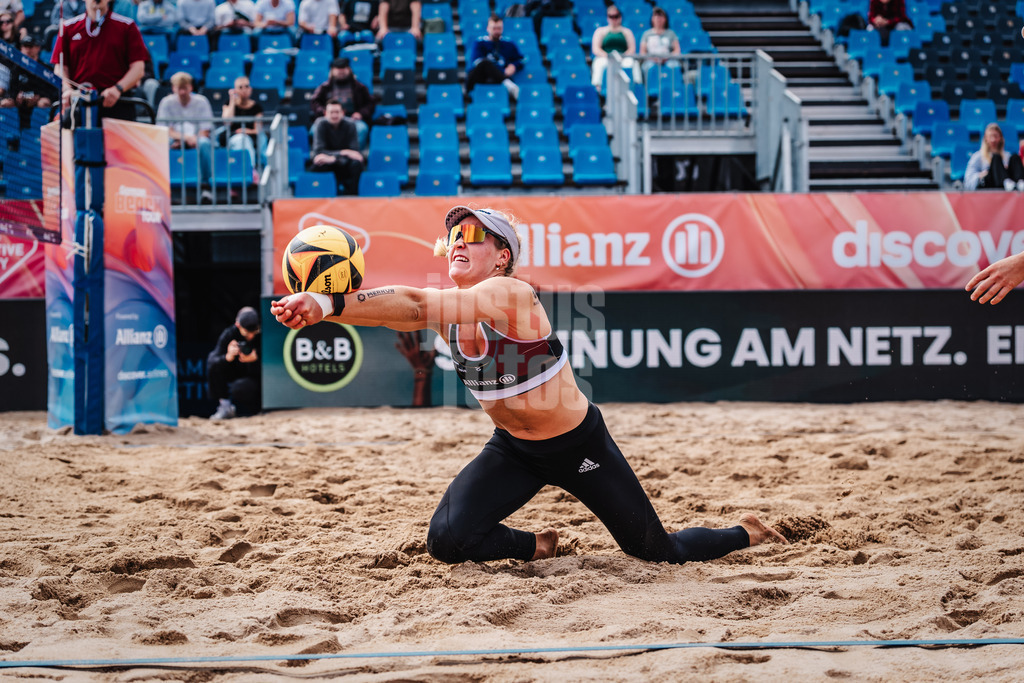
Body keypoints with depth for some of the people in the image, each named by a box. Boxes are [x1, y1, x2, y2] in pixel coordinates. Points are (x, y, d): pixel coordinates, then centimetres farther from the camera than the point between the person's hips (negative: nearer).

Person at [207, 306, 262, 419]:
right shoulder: (229, 334, -14)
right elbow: (213, 359, -24)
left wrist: (255, 360, -41)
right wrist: (228, 357, -44)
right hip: (235, 374, 4)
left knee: (239, 389, -34)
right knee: (214, 364, -20)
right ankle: (225, 406, -13)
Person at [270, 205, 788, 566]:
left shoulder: (512, 295, -29)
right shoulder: (444, 308, -9)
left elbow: (420, 304, -43)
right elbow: (406, 308, -32)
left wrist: (332, 303, -55)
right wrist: (319, 309, -53)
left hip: (579, 445, -5)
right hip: (512, 450, 6)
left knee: (661, 552, 7)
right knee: (447, 540, -17)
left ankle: (745, 534, 40)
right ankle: (537, 548, 15)